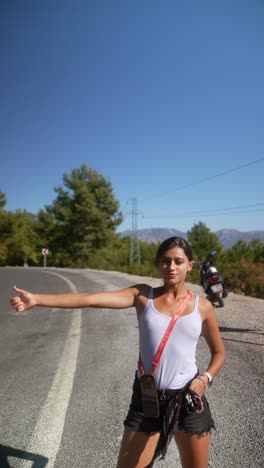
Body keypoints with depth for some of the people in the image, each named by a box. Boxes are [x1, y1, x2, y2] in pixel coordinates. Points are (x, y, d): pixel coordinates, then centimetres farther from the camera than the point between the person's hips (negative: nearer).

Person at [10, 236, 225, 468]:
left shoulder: (202, 306, -3)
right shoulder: (142, 295, -7)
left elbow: (219, 352, 10)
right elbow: (90, 298, -18)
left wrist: (205, 379, -9)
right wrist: (36, 299, -26)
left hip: (188, 398, 1)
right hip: (148, 398, 0)